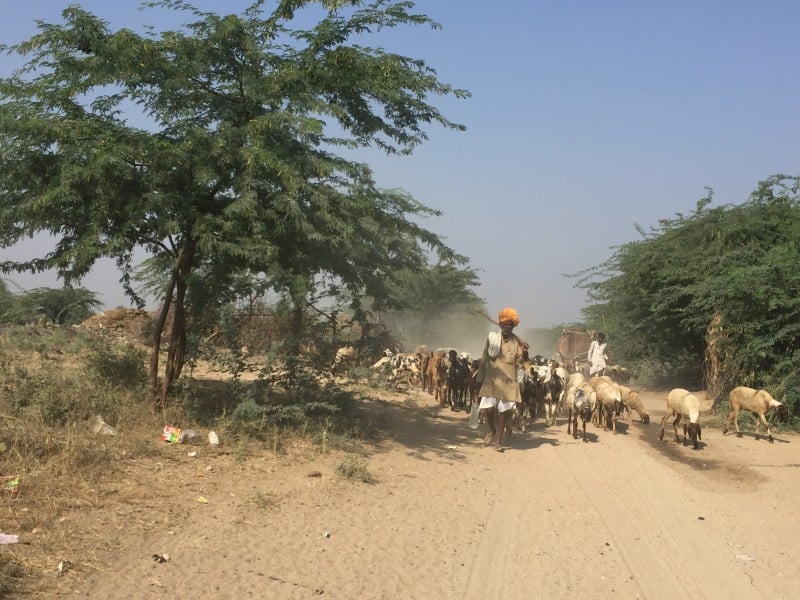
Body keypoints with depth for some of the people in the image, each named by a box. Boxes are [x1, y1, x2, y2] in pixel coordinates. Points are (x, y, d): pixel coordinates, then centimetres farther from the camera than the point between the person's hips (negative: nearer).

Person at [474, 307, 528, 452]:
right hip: (491, 379, 0)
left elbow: (519, 364, 0)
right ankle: (492, 430, 20)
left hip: (509, 381, 0)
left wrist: (524, 353, -17)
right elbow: (484, 359, 8)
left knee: (504, 410, 1)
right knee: (488, 407, -10)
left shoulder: (517, 342, 3)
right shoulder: (491, 338, 3)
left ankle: (498, 440, 14)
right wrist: (480, 378, 10)